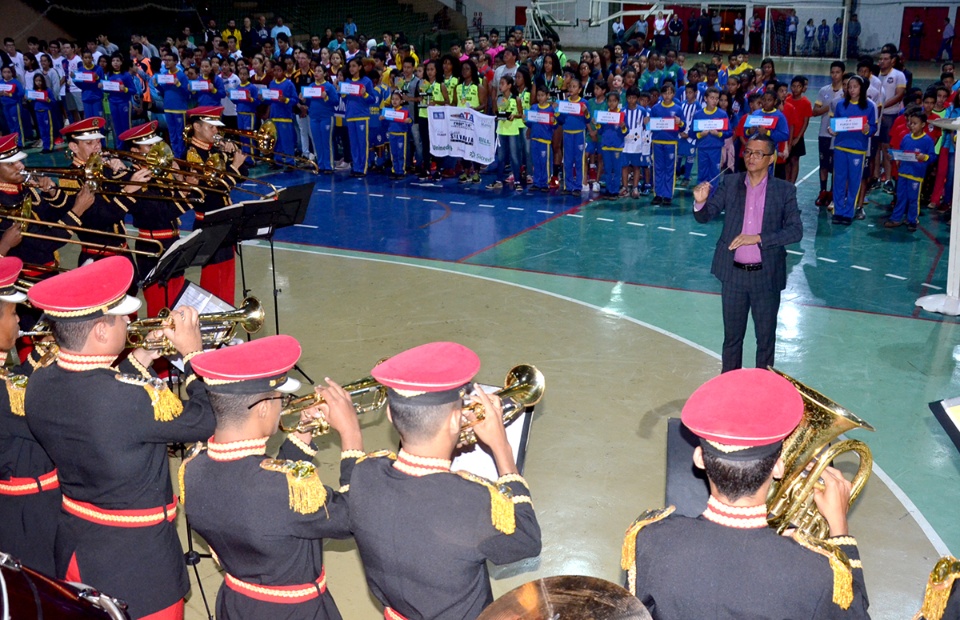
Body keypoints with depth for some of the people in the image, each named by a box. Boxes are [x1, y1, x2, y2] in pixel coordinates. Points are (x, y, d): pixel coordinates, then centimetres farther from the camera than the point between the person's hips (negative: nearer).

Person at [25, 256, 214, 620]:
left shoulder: (37, 385, -10)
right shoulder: (131, 400, -33)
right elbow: (203, 422, -18)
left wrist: (137, 363, 4)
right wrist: (193, 355, -8)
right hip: (138, 560, -7)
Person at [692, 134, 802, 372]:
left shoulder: (785, 190, -5)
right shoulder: (730, 183, 0)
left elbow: (796, 231, -12)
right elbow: (705, 217, -1)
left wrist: (759, 238, -24)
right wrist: (700, 202, -24)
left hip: (766, 276, -1)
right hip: (733, 273, 1)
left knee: (766, 337, 12)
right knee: (732, 336, 15)